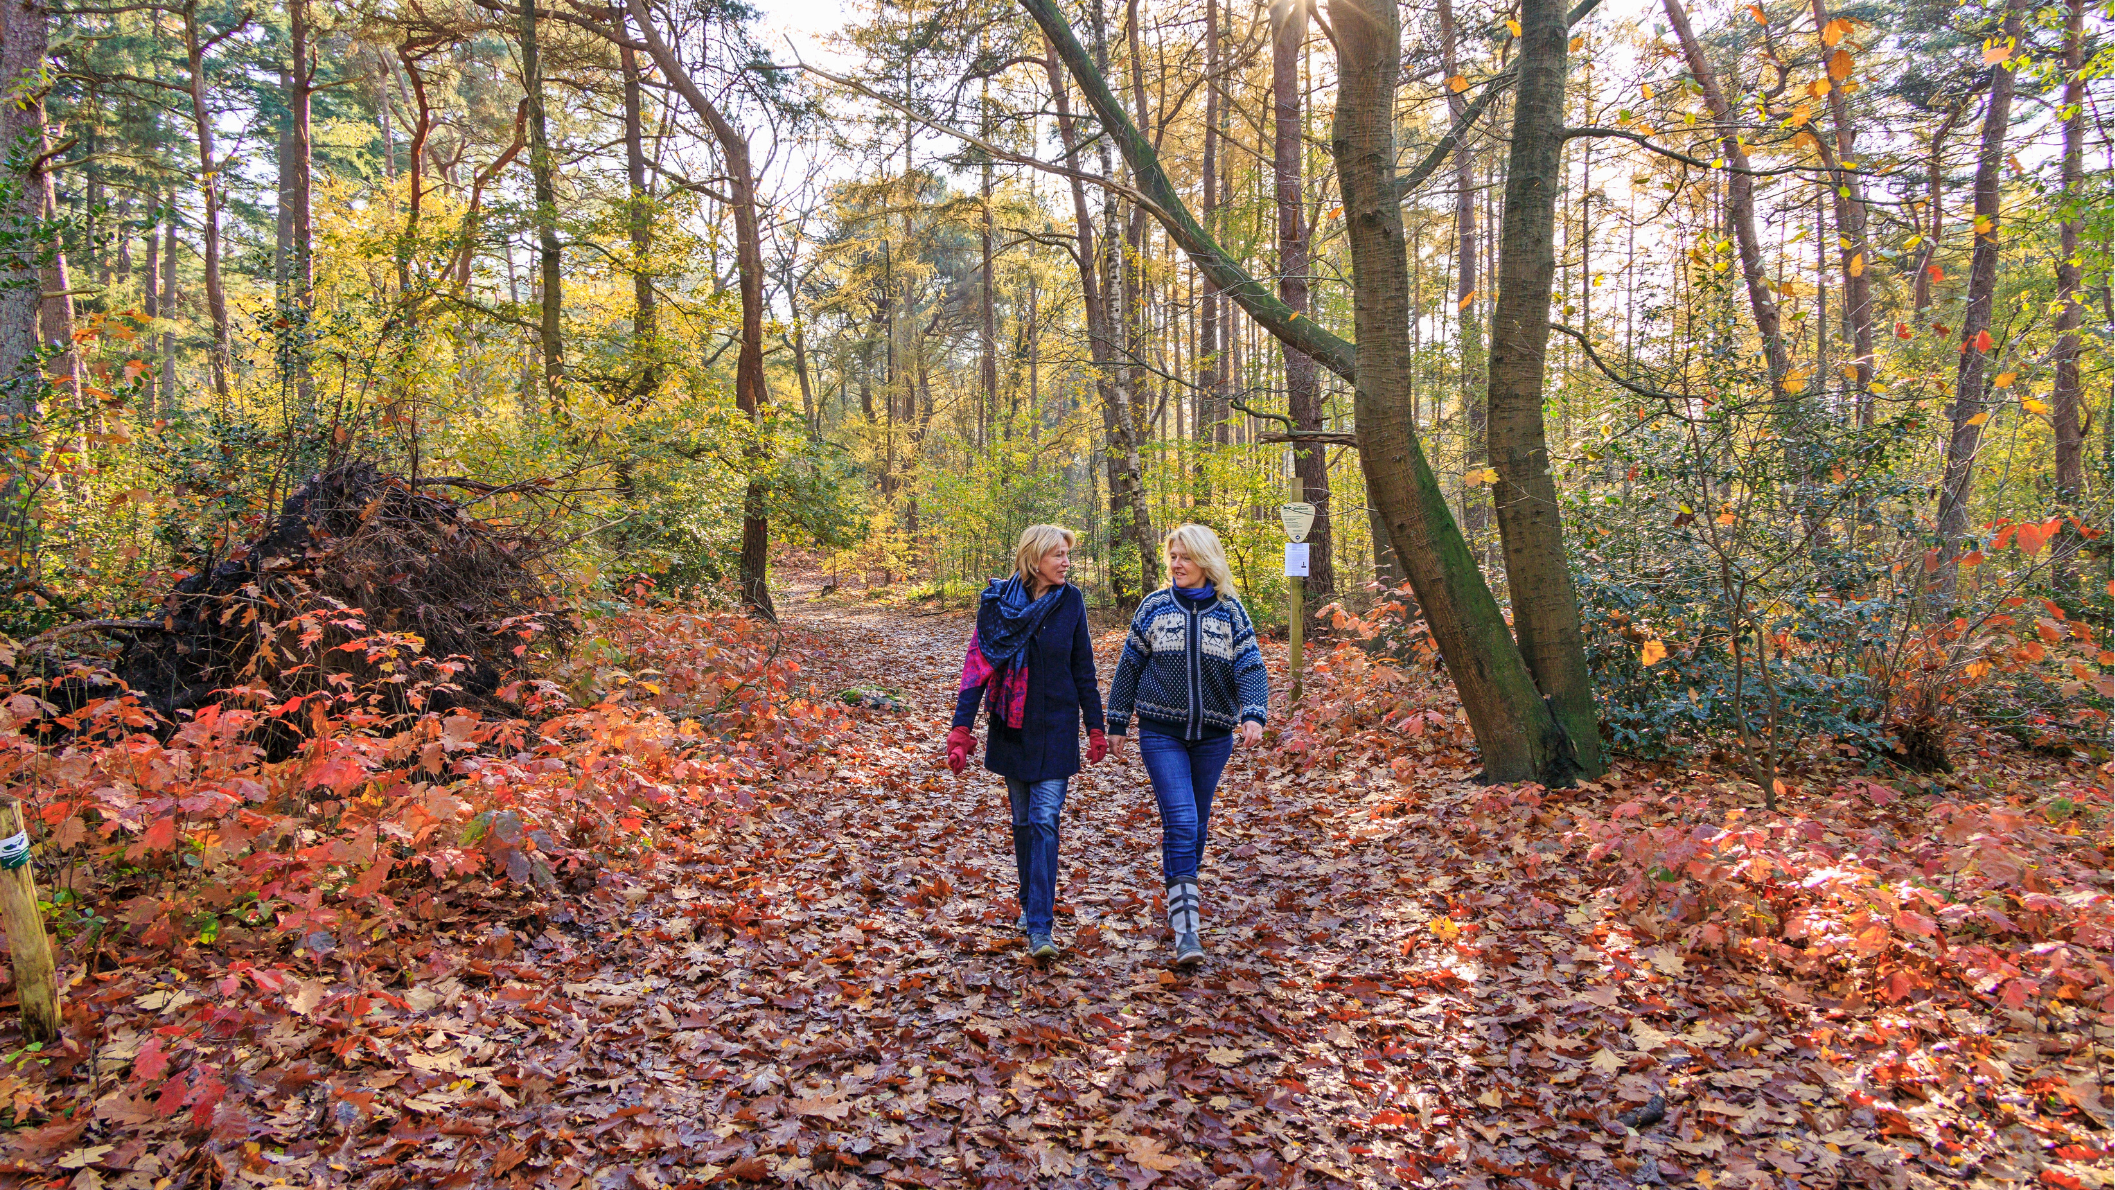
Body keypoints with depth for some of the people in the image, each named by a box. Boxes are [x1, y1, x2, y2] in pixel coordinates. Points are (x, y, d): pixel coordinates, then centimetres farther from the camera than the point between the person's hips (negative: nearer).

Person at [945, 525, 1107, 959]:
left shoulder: (1070, 601, -4)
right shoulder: (998, 602, -6)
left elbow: (1083, 669, 3)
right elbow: (977, 666, -7)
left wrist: (1095, 728, 5)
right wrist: (961, 730, -14)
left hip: (1056, 728, -1)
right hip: (1011, 727, 1)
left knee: (1045, 821, -8)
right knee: (1023, 820, 13)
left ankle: (1039, 927, -9)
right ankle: (1032, 904, 32)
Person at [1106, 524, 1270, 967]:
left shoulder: (1230, 611, 3)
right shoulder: (1154, 606, 2)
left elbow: (1251, 666, -4)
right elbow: (1130, 665, 8)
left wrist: (1254, 715, -20)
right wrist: (1116, 722, 9)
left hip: (1213, 735, 2)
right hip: (1161, 733, -2)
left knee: (1197, 821, 14)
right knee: (1180, 820, -14)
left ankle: (1181, 890, 39)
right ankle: (1186, 927, -15)